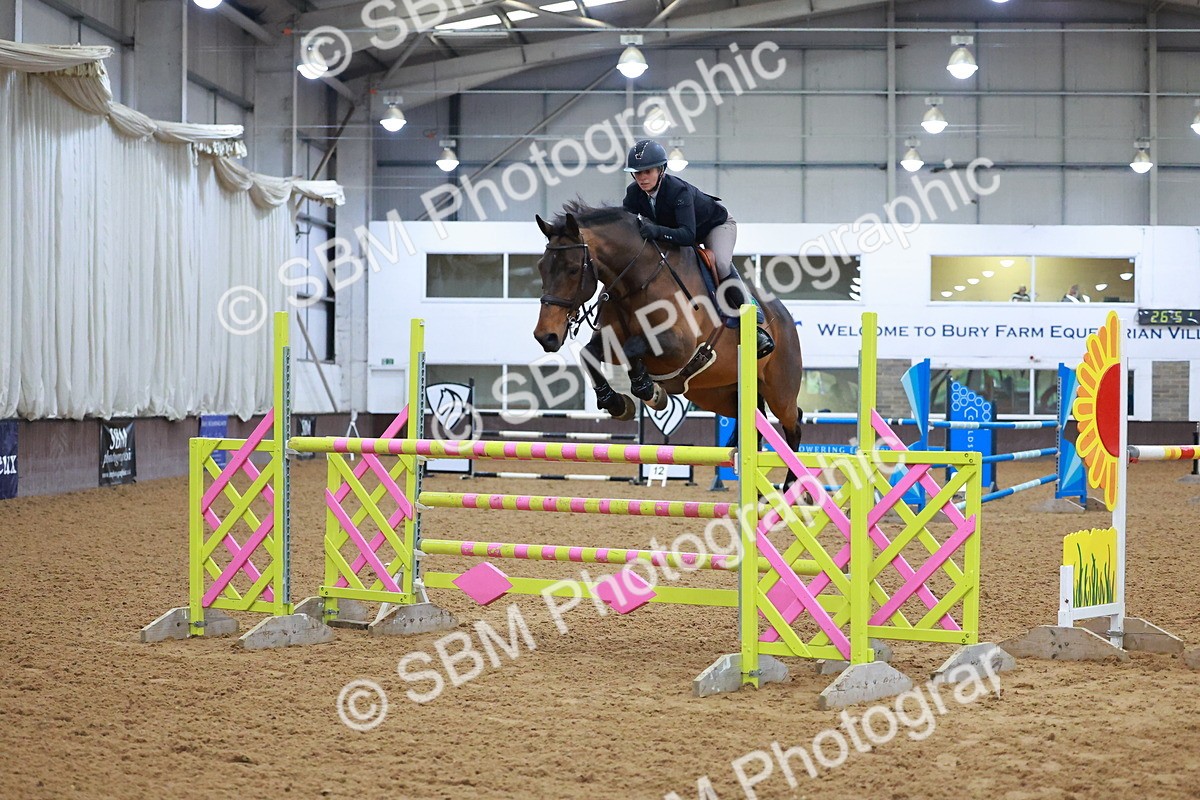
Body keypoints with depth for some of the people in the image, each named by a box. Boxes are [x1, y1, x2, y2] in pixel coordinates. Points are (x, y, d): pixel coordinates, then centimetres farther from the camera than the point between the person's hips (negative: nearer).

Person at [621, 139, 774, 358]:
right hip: (674, 230, 7)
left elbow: (687, 235, -50)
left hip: (715, 224, -7)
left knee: (721, 263, -31)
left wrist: (657, 231, -66)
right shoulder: (634, 193, -21)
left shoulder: (678, 190, -39)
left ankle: (755, 325, -29)